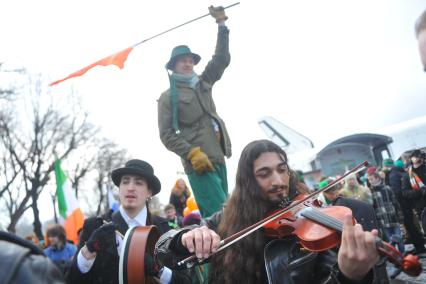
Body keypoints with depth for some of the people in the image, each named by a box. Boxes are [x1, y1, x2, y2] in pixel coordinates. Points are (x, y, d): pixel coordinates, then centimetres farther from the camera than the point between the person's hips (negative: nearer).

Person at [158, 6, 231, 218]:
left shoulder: (203, 83, 18)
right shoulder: (168, 97, 1)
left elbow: (222, 59, 18)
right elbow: (166, 134, -6)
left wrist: (222, 24, 13)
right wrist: (192, 153, -18)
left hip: (218, 159, 7)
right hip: (199, 164, -7)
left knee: (216, 215, 10)